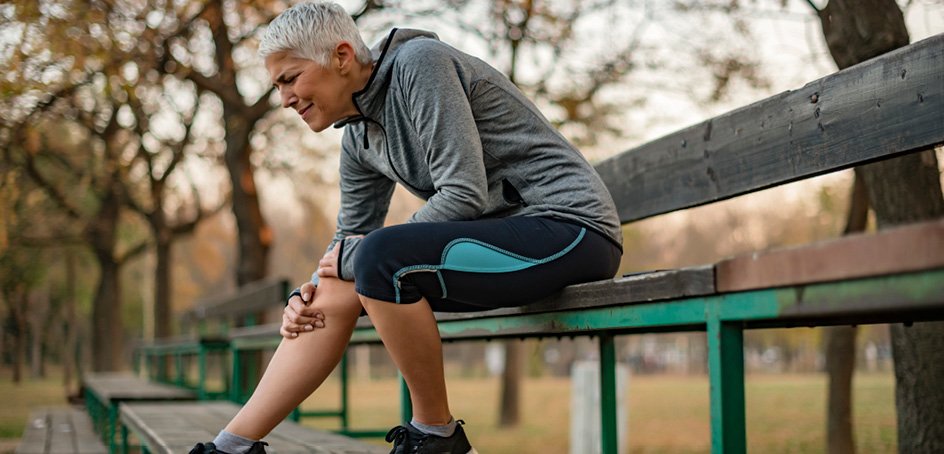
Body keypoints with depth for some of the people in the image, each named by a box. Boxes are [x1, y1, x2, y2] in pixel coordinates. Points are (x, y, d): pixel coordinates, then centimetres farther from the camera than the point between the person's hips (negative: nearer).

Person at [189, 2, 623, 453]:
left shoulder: (420, 64, -14)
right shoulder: (359, 140, 12)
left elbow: (466, 195, -21)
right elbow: (349, 239, 19)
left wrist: (356, 255, -13)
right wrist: (304, 297, -1)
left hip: (570, 224, -9)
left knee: (380, 257, -28)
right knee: (334, 291, 1)